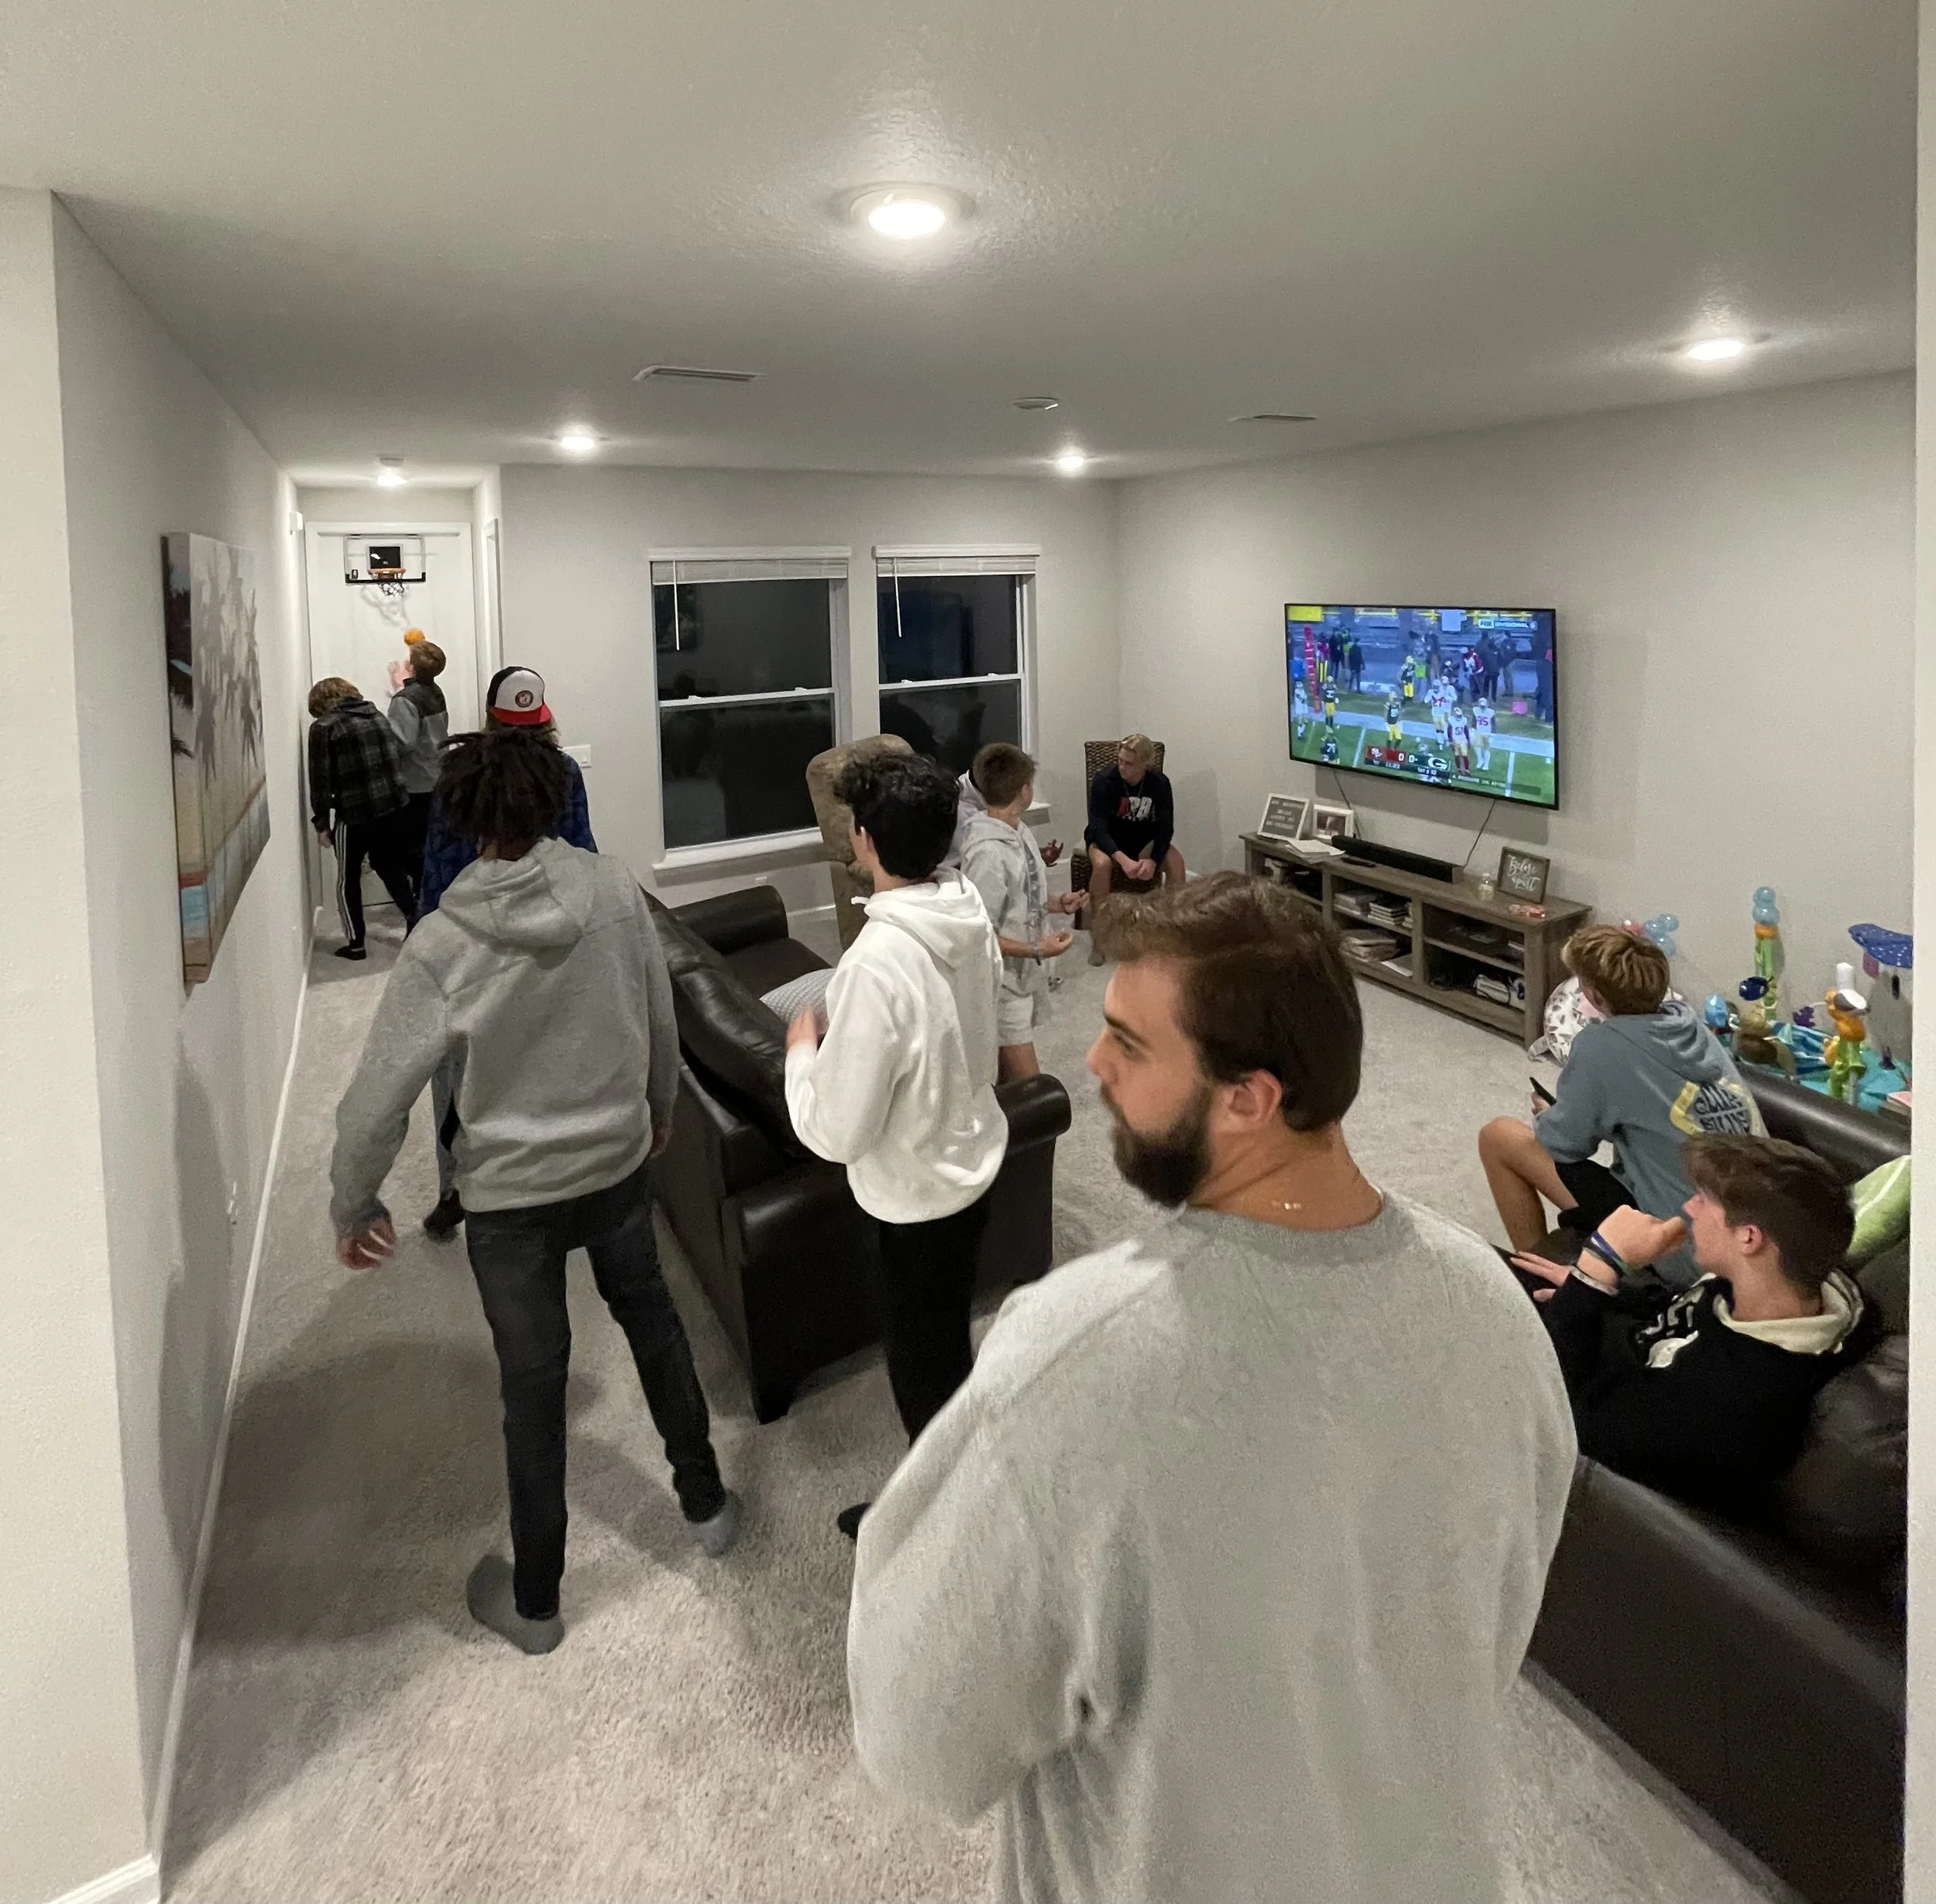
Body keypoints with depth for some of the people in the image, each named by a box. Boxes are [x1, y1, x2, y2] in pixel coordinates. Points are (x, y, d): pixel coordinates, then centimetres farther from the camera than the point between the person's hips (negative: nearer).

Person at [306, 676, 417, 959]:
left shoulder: (323, 727, -4)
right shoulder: (378, 716, 13)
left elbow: (321, 779, -7)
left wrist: (321, 822, -2)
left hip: (355, 812, -5)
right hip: (395, 805, 5)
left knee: (348, 878, 11)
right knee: (390, 865, 23)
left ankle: (355, 943, 15)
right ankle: (415, 917, 18)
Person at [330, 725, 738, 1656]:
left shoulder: (441, 945, -21)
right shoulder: (614, 890, -13)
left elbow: (378, 1098, -18)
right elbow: (660, 1021, 0)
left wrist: (353, 1207, -2)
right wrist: (659, 1109, 18)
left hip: (510, 1195, -2)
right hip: (616, 1165, 3)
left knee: (533, 1384, 12)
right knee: (651, 1317, 26)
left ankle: (533, 1601, 30)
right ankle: (706, 1502, 41)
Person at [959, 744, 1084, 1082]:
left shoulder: (1020, 830, 3)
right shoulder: (988, 853, -27)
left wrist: (1054, 904, 3)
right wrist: (1038, 949, -22)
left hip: (1024, 974, 9)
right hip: (1003, 980, -9)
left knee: (1007, 1075, 20)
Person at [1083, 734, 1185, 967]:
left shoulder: (1160, 783, -15)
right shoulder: (1104, 781, -23)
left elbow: (1165, 828, -13)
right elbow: (1097, 828, -28)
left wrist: (1153, 860, -32)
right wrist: (1124, 860, -42)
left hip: (1144, 840, 2)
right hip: (1107, 840, -2)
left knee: (1176, 861, -26)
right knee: (1102, 864, -36)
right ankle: (1097, 938, -24)